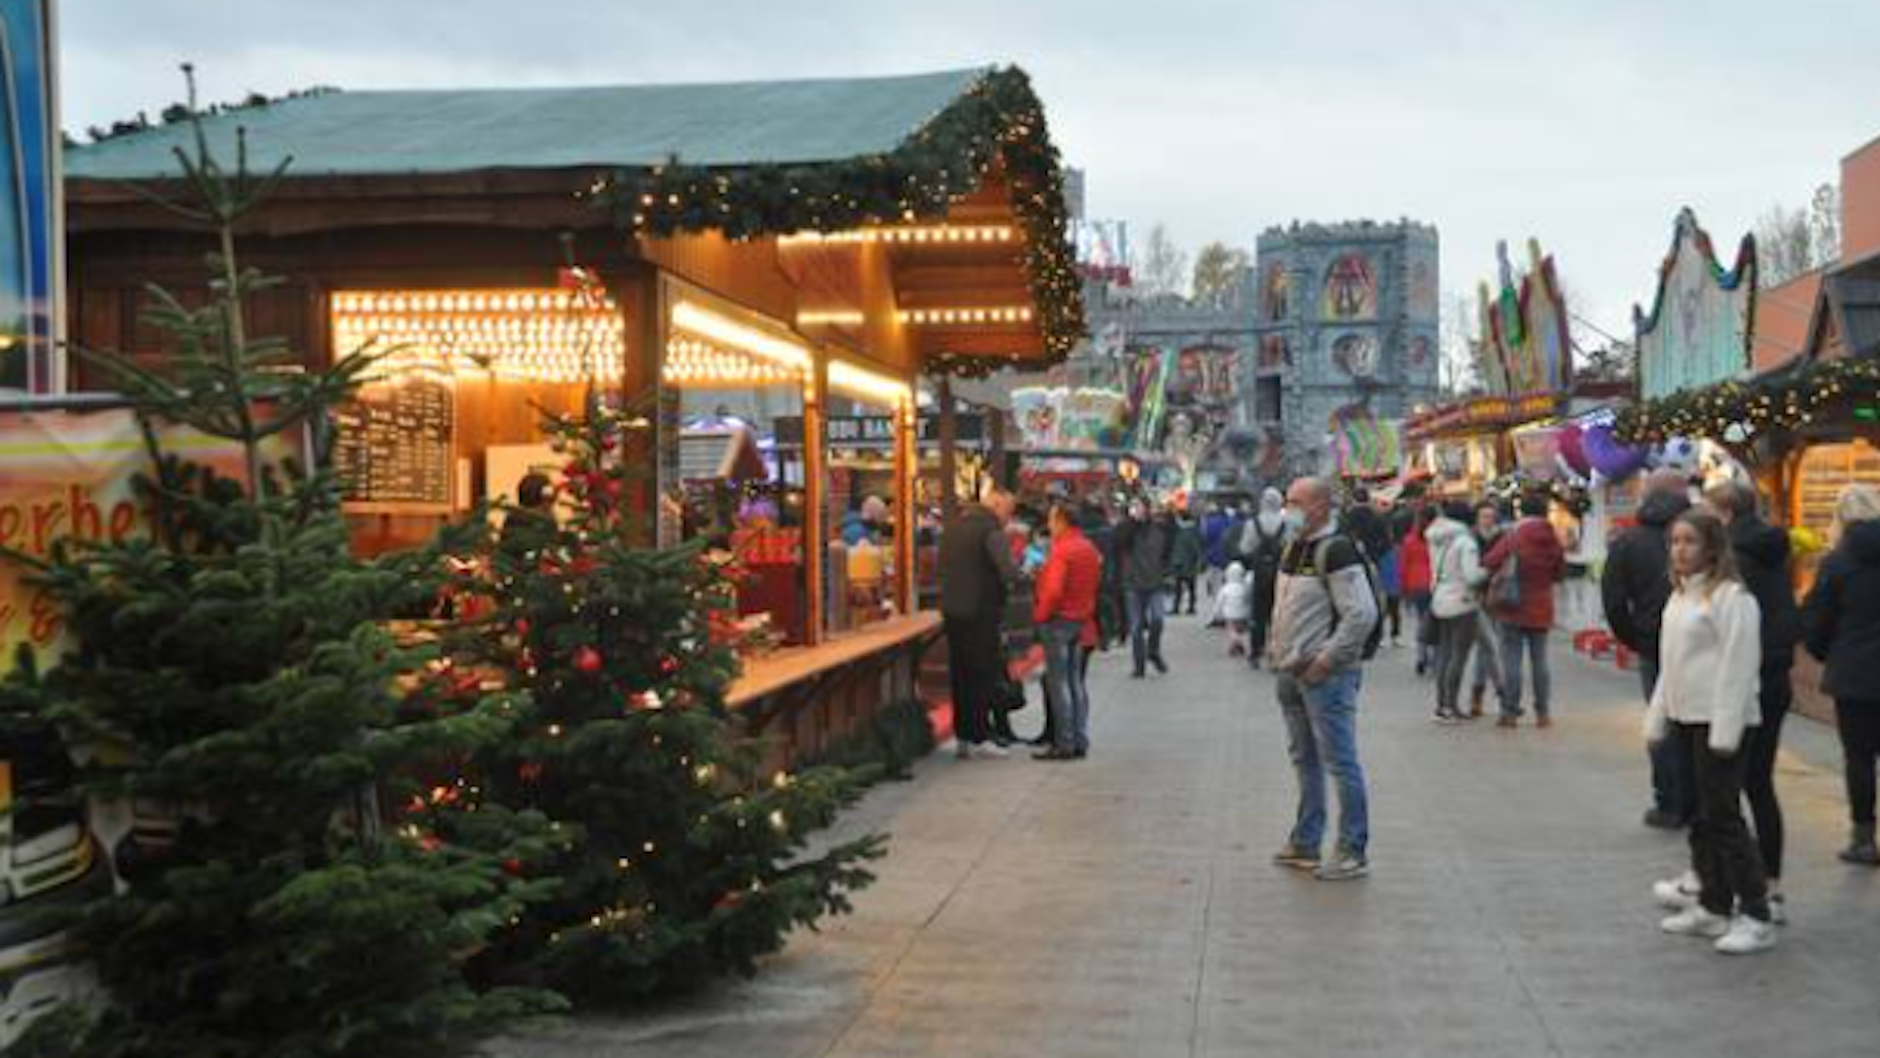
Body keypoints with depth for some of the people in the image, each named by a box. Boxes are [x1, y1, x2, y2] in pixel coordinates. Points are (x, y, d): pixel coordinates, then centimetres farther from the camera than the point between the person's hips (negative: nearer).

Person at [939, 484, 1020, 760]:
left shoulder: (953, 525, 13)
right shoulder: (991, 529, -14)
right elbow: (1009, 572, -23)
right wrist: (1019, 570, -3)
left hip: (951, 611, 8)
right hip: (980, 613, -8)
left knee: (960, 675, 12)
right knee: (984, 675, 1)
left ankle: (963, 737, 17)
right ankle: (979, 738, 2)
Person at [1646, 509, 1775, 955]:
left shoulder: (1730, 596, -13)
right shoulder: (1679, 596, 15)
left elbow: (1738, 665, -17)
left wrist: (1725, 730, -20)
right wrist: (1657, 718, 19)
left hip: (1718, 721, -9)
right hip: (1685, 719, 9)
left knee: (1722, 816, -7)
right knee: (1700, 817, 13)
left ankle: (1756, 917, 1)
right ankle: (1713, 907, 22)